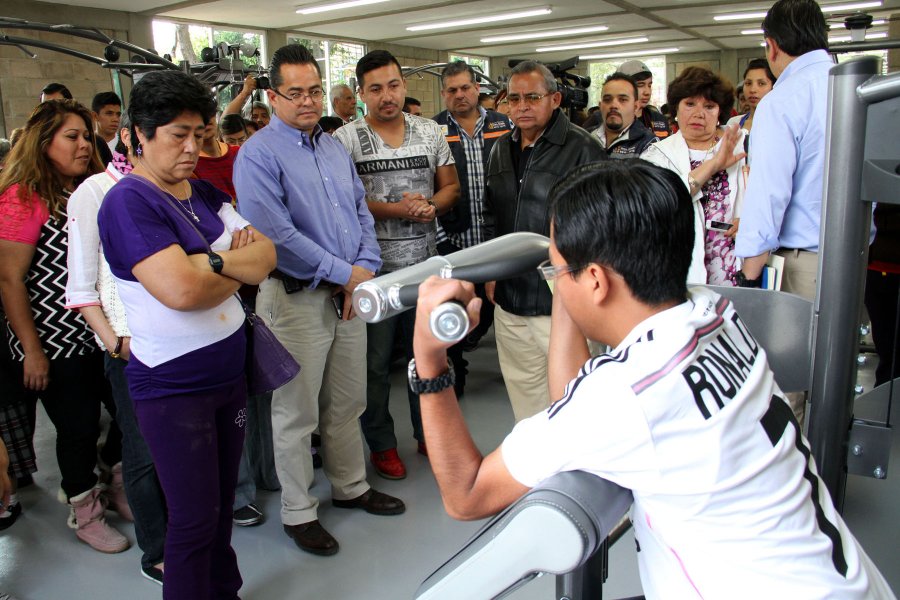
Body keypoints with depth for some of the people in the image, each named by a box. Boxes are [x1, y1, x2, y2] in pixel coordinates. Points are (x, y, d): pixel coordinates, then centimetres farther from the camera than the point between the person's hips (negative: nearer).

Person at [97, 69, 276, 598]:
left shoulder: (206, 194, 8)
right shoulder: (128, 201, -15)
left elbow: (266, 257, 1)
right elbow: (182, 290, -27)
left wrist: (214, 262, -18)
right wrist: (239, 270, -8)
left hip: (229, 371, 7)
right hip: (172, 386, -7)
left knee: (222, 502, 19)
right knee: (195, 519, 4)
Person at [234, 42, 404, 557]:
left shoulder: (335, 147, 13)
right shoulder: (259, 154, -10)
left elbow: (361, 211, 14)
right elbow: (277, 233, -20)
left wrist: (366, 268, -3)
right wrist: (343, 273, -15)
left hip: (350, 292, 7)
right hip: (297, 298, -6)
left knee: (348, 403, 18)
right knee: (297, 413, 6)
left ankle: (352, 487, 37)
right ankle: (298, 513, 22)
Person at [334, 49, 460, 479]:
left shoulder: (430, 132, 7)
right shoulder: (345, 139, -5)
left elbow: (450, 186, 11)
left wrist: (431, 206, -11)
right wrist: (395, 209, -20)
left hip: (425, 262, 4)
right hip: (374, 266, -3)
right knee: (375, 360, 8)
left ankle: (429, 434, 34)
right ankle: (381, 443, 25)